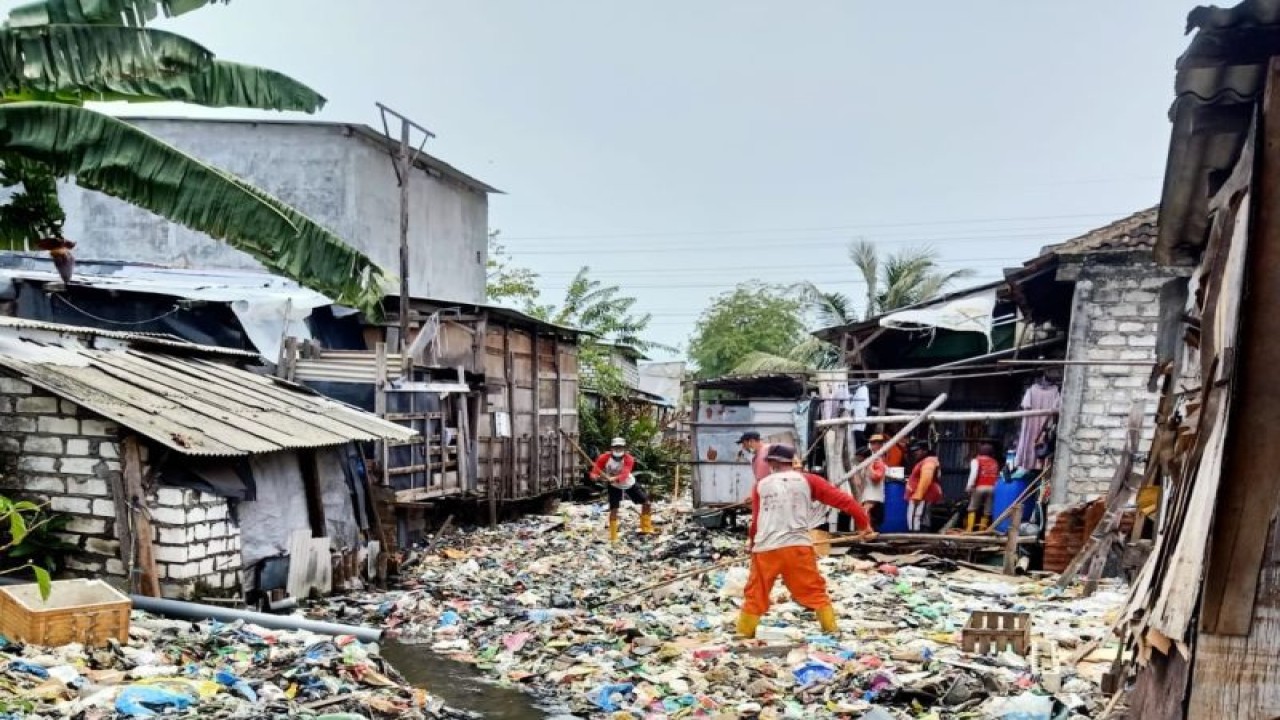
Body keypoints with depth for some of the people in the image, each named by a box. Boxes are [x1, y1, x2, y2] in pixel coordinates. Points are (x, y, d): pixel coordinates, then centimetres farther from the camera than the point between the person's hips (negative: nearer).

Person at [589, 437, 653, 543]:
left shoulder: (629, 459, -25)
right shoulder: (605, 458, -22)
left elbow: (624, 474, -40)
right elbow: (596, 469, -20)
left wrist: (615, 478, -59)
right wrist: (594, 475, -45)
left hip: (629, 484, 1)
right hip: (614, 486, -1)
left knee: (646, 503, 1)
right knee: (614, 509, -12)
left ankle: (646, 528, 21)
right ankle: (613, 537, 0)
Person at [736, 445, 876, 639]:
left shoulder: (761, 485, 13)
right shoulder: (807, 481, 8)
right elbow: (843, 499, 5)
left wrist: (751, 541, 37)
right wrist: (864, 523, 13)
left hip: (765, 549, 1)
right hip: (797, 546, -1)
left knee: (755, 595, 14)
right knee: (815, 592, 11)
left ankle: (744, 635, 21)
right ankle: (831, 631, 13)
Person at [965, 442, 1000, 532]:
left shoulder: (976, 461, 5)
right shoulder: (995, 463, 19)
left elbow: (973, 474, -8)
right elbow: (998, 476, 11)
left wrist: (969, 486, -8)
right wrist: (995, 486, 14)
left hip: (979, 487, -3)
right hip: (991, 488, 3)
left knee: (972, 509, 5)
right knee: (987, 511, 4)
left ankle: (969, 529, -5)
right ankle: (982, 530, 2)